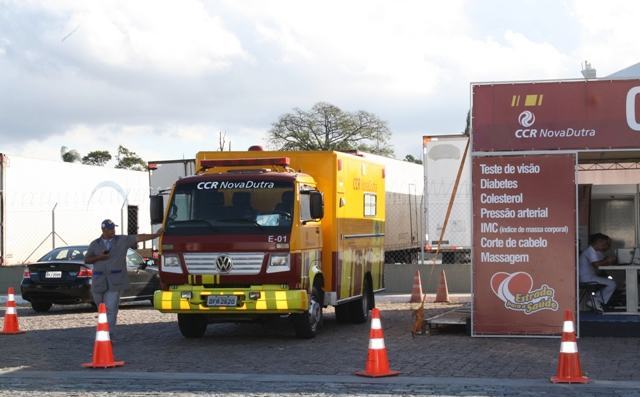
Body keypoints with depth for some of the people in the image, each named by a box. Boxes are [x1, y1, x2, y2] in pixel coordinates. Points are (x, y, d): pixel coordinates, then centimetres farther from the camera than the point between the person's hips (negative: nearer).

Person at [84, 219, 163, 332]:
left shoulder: (123, 240, 4)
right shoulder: (95, 244, 9)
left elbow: (139, 238, -1)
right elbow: (86, 260, 10)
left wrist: (156, 234, -8)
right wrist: (99, 257, -7)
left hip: (115, 281, -2)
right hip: (99, 281, 2)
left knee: (111, 309, -10)